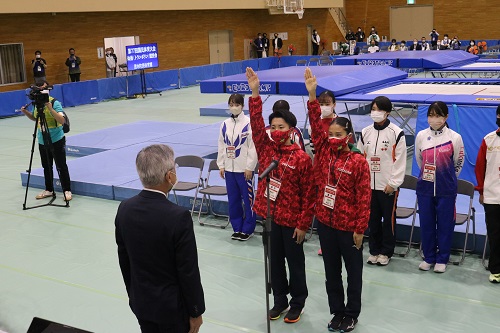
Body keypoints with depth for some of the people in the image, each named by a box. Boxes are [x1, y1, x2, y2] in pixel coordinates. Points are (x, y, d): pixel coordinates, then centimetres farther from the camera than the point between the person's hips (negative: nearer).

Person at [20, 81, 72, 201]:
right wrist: (26, 112, 4)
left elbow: (62, 120, -27)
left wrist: (50, 108, -35)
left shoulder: (54, 103, -16)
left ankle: (67, 191, 8)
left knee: (61, 166, 0)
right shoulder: (37, 103, 4)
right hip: (42, 141, 7)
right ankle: (49, 190, 27)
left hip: (56, 140, -6)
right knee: (46, 167, 15)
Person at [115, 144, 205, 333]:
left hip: (140, 302, 6)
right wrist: (196, 312, -7)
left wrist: (134, 294, 17)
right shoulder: (178, 217, -27)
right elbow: (189, 272, -20)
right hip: (172, 306, -5)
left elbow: (124, 261, 3)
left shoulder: (124, 209, -8)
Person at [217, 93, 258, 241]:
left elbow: (253, 147, -10)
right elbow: (221, 146, 12)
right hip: (229, 168, 5)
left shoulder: (249, 123, -9)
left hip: (244, 169, -5)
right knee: (233, 199, 12)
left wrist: (249, 167, -10)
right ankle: (237, 228, 24)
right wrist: (221, 165, 9)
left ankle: (247, 229, 14)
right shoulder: (225, 124, 7)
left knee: (248, 199, 2)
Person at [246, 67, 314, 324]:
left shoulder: (302, 158, -13)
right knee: (275, 261, 17)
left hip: (291, 221, -4)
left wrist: (303, 224, -11)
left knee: (295, 262, 11)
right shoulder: (266, 149, 0)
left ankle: (297, 303, 28)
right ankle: (280, 300, 33)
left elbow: (308, 195, -11)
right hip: (270, 217, 5)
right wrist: (255, 93, -19)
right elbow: (256, 124, -11)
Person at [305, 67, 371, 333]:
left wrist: (360, 229, -13)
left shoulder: (358, 162, -12)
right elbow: (316, 125, -9)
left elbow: (364, 199, -12)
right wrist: (312, 95, -17)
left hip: (348, 226, -4)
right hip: (325, 222, 5)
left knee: (353, 271, 12)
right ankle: (337, 311, 31)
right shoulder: (323, 152, 0)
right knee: (331, 269, 16)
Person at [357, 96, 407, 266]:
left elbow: (400, 160, -8)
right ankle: (374, 250, 25)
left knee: (389, 219, 6)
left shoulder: (396, 133, -8)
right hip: (369, 184, 4)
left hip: (388, 186, -4)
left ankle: (386, 252, 19)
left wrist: (393, 183, -10)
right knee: (372, 219, 11)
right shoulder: (365, 132, 5)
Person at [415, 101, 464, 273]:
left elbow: (458, 163, 5)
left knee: (445, 224, 6)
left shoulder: (455, 137, -7)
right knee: (426, 223, 9)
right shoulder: (421, 136, 0)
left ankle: (442, 259, 21)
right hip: (425, 187, 2)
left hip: (446, 189, -2)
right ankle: (429, 257, 24)